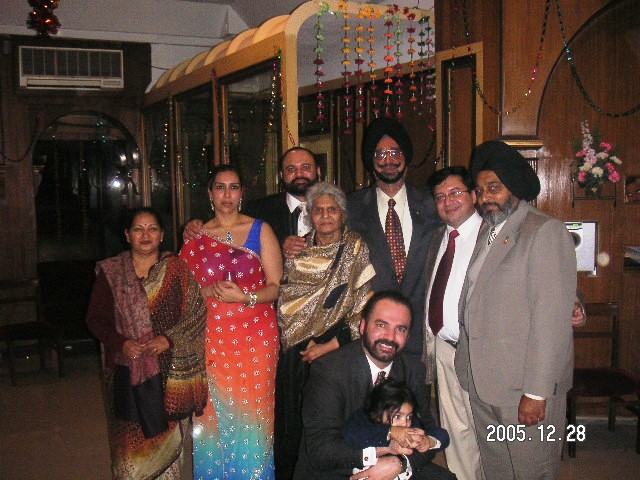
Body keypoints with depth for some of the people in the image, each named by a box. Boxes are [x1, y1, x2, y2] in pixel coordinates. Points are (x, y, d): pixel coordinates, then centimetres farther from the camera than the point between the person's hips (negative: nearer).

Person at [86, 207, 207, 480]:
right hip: (127, 372, 1)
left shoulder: (177, 268, 2)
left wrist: (169, 339, -15)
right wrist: (122, 343, -12)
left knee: (168, 436, 5)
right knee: (131, 442, 2)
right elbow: (95, 319, 5)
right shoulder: (110, 272, 5)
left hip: (170, 371, 0)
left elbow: (197, 313, -1)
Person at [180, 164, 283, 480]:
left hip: (255, 337, -1)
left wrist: (247, 297, -17)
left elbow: (276, 286, -1)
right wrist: (211, 291, -9)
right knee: (215, 415, 3)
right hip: (212, 338, 1)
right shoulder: (197, 237, 9)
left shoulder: (260, 230, 3)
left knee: (251, 415, 1)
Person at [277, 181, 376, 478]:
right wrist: (303, 342, -2)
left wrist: (328, 345, -11)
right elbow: (284, 300, 12)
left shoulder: (357, 249, 0)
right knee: (292, 425, 7)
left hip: (337, 352, -3)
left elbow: (365, 311, -6)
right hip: (295, 355, 3)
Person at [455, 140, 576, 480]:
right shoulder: (486, 232, 14)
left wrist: (537, 392, -19)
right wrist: (468, 370, 9)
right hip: (482, 383, 7)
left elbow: (551, 317, -17)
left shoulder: (545, 232, -11)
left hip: (525, 387, -7)